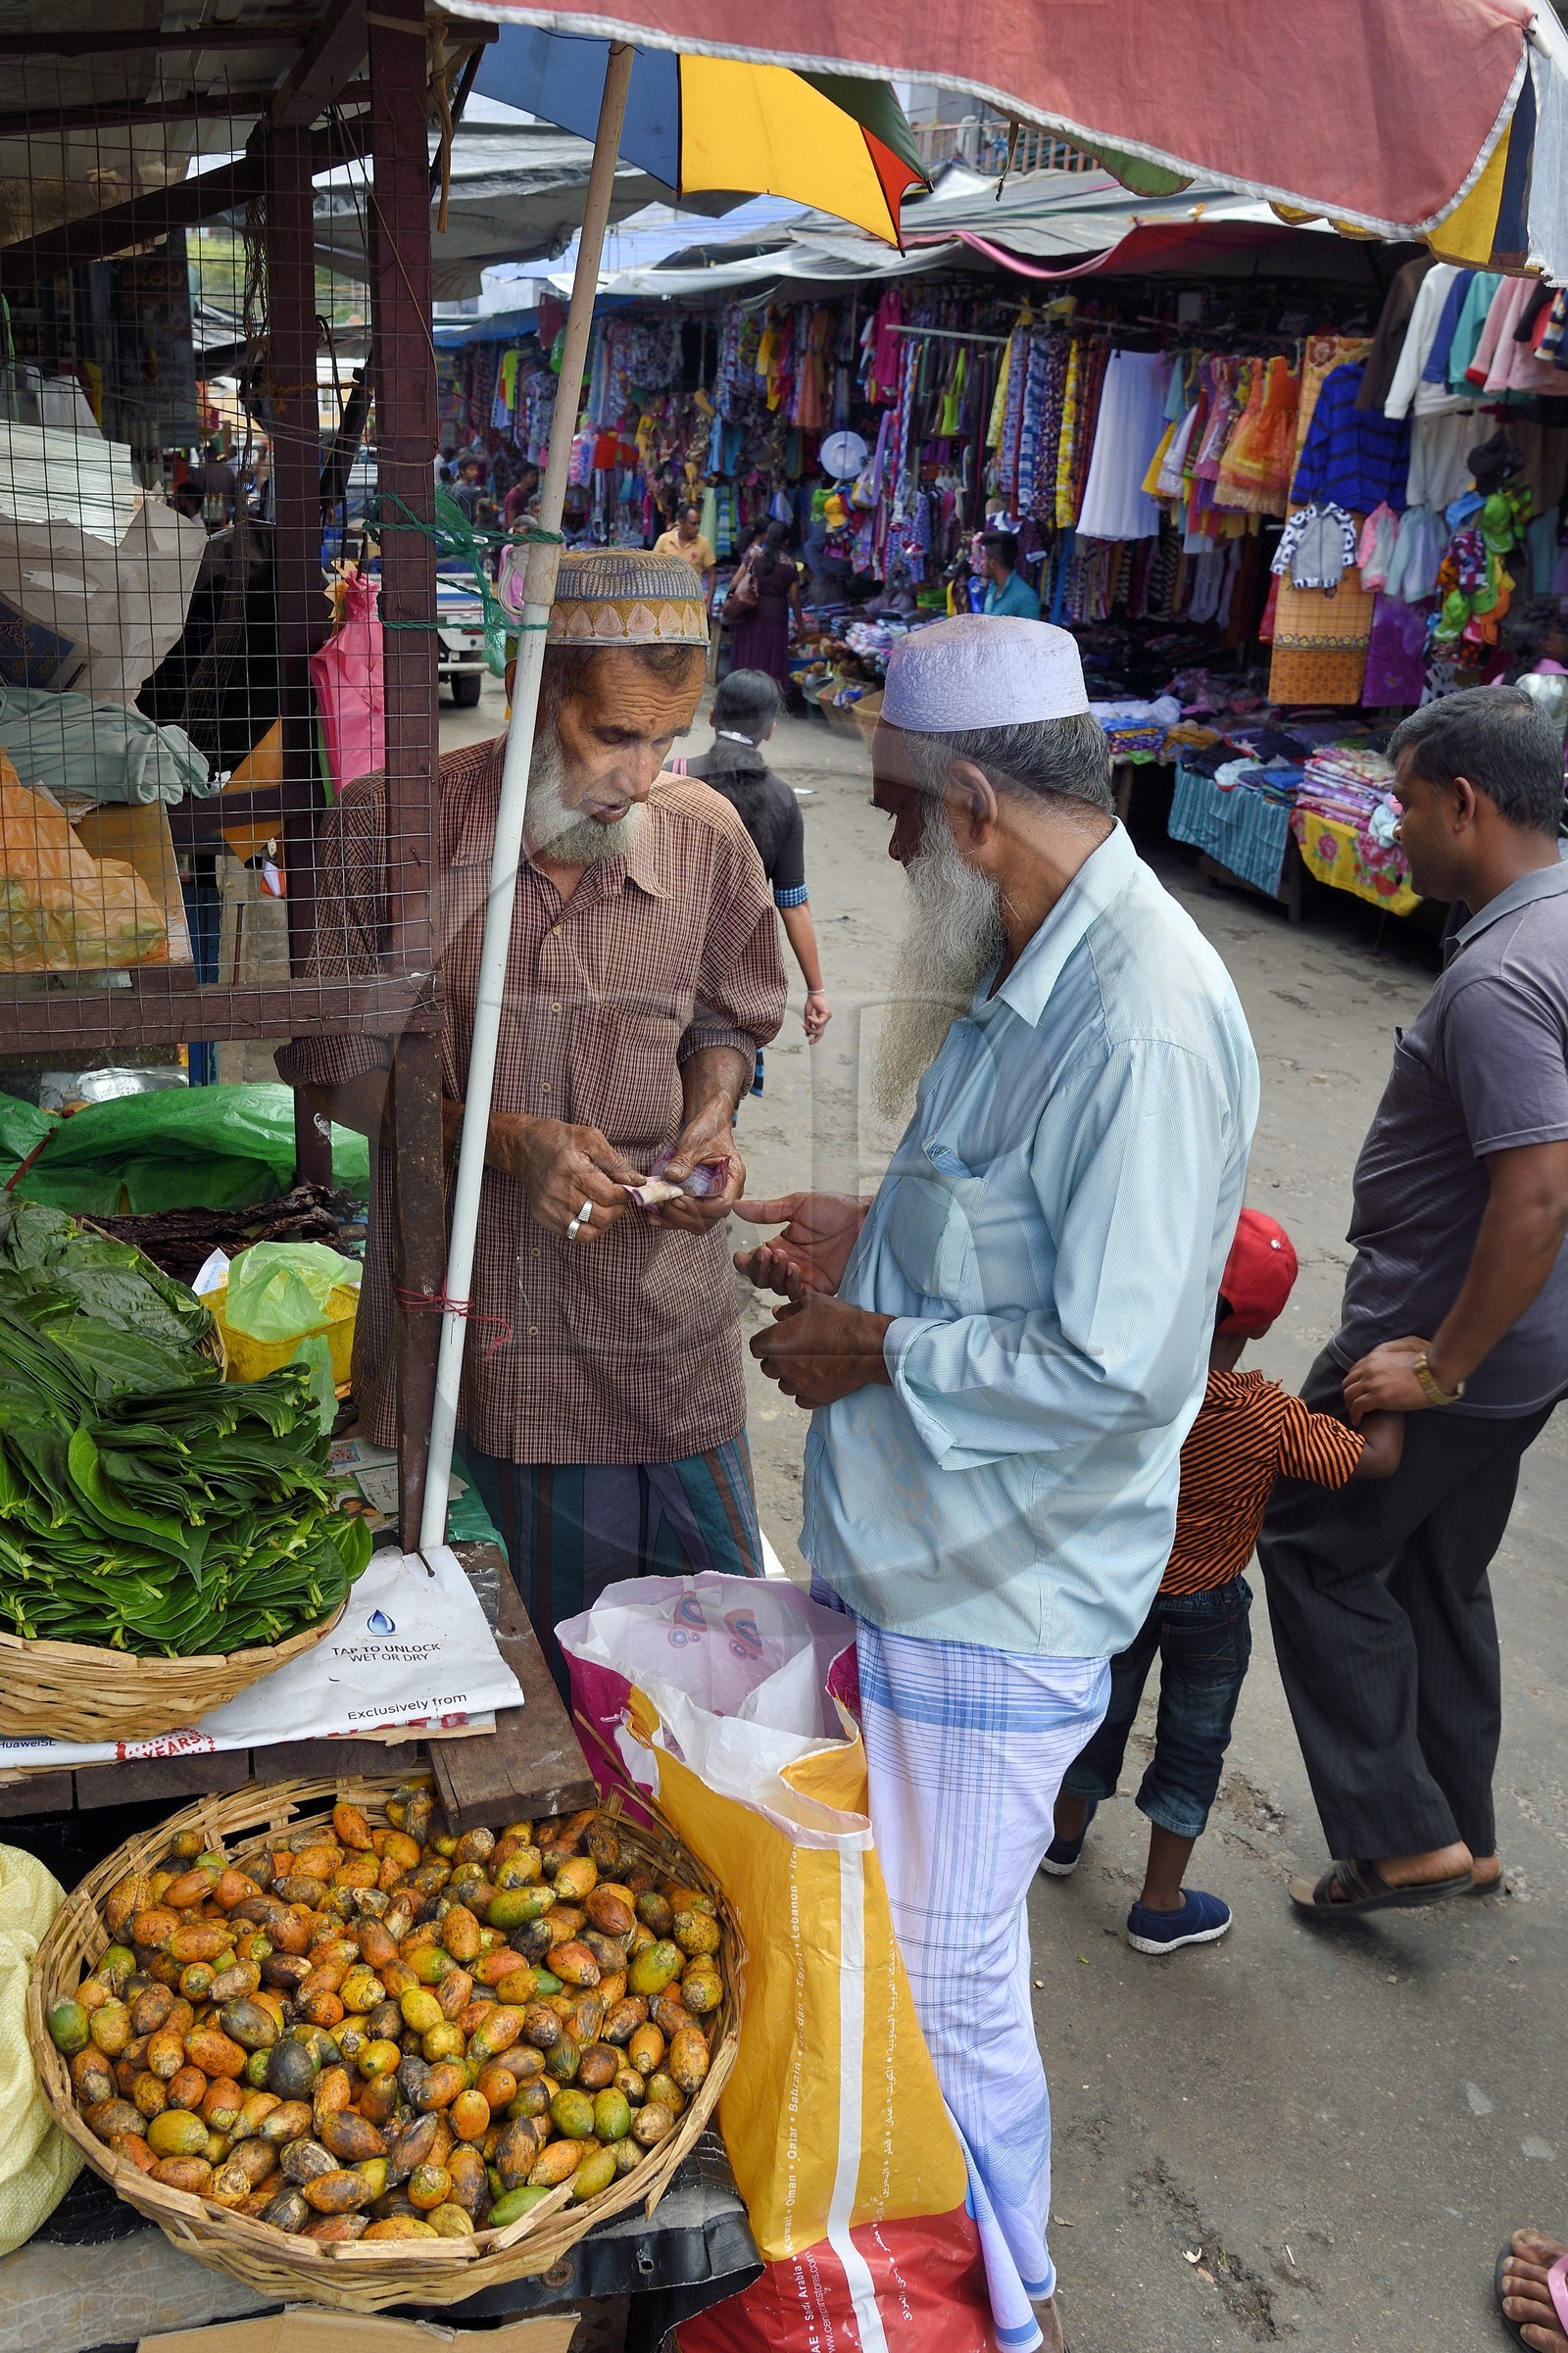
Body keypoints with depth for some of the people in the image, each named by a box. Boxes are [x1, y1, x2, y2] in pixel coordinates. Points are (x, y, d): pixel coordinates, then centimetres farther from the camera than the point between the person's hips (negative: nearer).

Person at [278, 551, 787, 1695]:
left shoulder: (707, 836, -4)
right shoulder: (389, 827, -11)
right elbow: (336, 1063, -4)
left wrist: (710, 1121, -7)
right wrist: (502, 1139, -18)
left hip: (664, 1320, 2)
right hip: (475, 1317, -2)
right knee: (577, 1630, 11)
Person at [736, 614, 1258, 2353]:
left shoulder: (1143, 1026, -27)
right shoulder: (1039, 971, 6)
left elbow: (1116, 1365, -29)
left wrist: (879, 1350, -18)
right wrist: (867, 1235, 8)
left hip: (993, 1604, -10)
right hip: (917, 1556, 10)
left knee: (945, 1987, 8)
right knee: (880, 1938, 26)